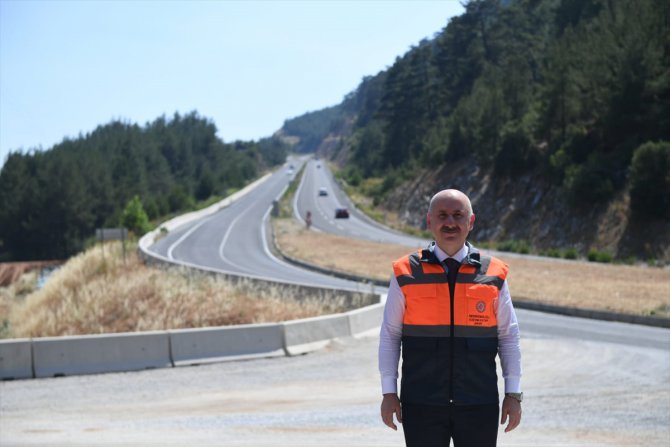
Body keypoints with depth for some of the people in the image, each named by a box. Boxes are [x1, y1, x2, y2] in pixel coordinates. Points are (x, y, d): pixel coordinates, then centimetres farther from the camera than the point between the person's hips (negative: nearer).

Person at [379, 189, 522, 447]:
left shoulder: (493, 274, 4)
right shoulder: (406, 273, 2)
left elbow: (509, 337, 7)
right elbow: (389, 336, 5)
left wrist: (513, 394, 3)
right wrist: (389, 392, 1)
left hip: (479, 406, 1)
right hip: (422, 405, -1)